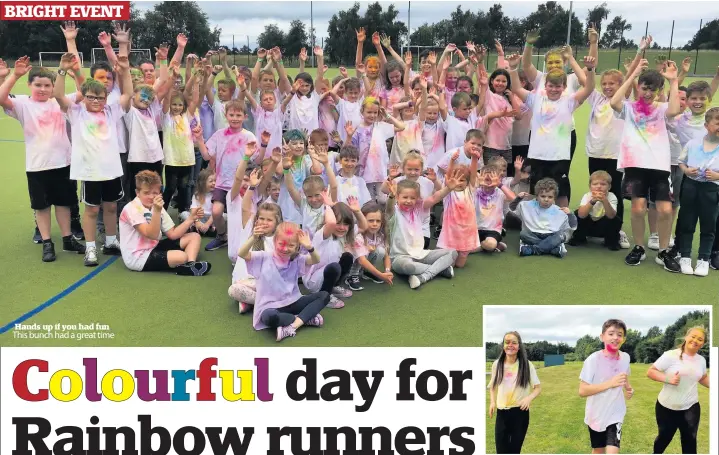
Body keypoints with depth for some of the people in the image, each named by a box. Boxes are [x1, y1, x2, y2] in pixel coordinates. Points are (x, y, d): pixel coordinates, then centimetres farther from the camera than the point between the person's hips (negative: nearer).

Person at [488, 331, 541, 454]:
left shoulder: (527, 365, -6)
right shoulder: (496, 364, 1)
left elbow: (538, 387, -1)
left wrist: (529, 398, -21)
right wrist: (492, 402, -1)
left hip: (520, 412, -2)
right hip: (502, 413, 2)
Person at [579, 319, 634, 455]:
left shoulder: (625, 358, -5)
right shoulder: (593, 360, -20)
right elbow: (582, 391, -23)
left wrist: (629, 388, -4)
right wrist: (610, 383, -29)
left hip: (615, 415, 2)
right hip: (596, 416, -2)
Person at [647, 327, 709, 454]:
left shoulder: (701, 360, 4)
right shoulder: (670, 355, -14)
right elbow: (650, 372, -12)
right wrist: (668, 379, -26)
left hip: (690, 408, 3)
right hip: (667, 407, -3)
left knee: (690, 441, 4)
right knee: (664, 438, 13)